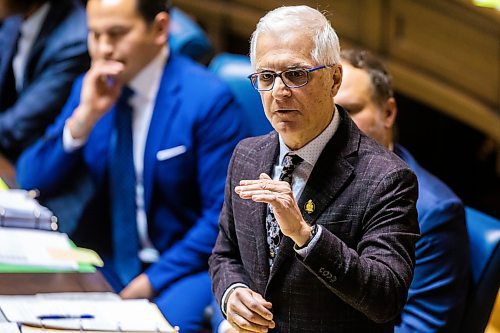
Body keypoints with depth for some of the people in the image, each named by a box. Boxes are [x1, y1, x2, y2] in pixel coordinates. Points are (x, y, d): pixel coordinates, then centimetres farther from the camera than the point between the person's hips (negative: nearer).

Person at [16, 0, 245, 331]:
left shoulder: (209, 99, -12)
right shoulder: (91, 87, 4)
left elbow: (225, 217, -12)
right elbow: (32, 180, 1)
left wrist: (151, 282, -17)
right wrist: (84, 117, -14)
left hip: (185, 264, -6)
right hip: (108, 260, 6)